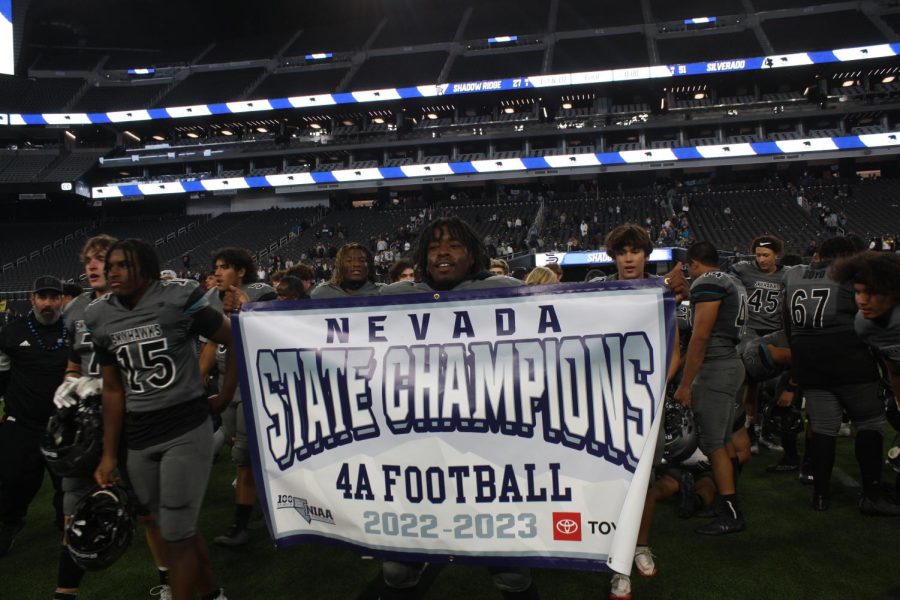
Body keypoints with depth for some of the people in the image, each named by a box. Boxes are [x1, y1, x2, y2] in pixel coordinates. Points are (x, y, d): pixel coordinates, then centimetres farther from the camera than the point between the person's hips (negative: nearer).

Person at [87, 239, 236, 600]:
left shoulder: (178, 301, -11)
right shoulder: (101, 319, 6)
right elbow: (113, 389, 12)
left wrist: (224, 397, 0)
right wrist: (109, 455, 12)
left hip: (187, 431, -5)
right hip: (139, 440, 6)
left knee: (176, 535, -2)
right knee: (178, 530, 16)